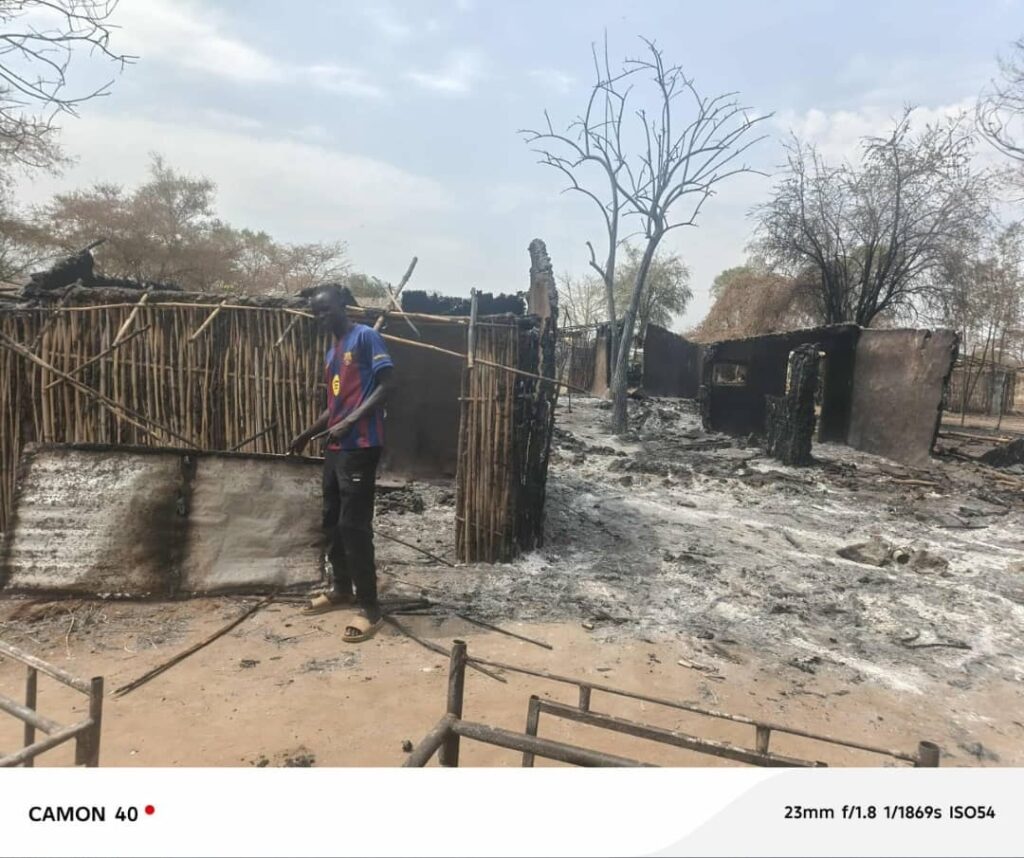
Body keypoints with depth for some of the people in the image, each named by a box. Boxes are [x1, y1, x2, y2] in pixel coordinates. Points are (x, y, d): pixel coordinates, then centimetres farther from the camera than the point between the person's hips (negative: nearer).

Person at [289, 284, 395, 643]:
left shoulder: (366, 337, -5)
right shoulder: (331, 353, 21)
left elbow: (388, 384, -15)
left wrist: (351, 422, -21)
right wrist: (308, 434, 28)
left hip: (360, 446, -9)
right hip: (336, 447, 9)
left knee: (354, 525, -9)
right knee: (332, 521, 16)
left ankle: (370, 607, -1)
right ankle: (341, 589, 32)